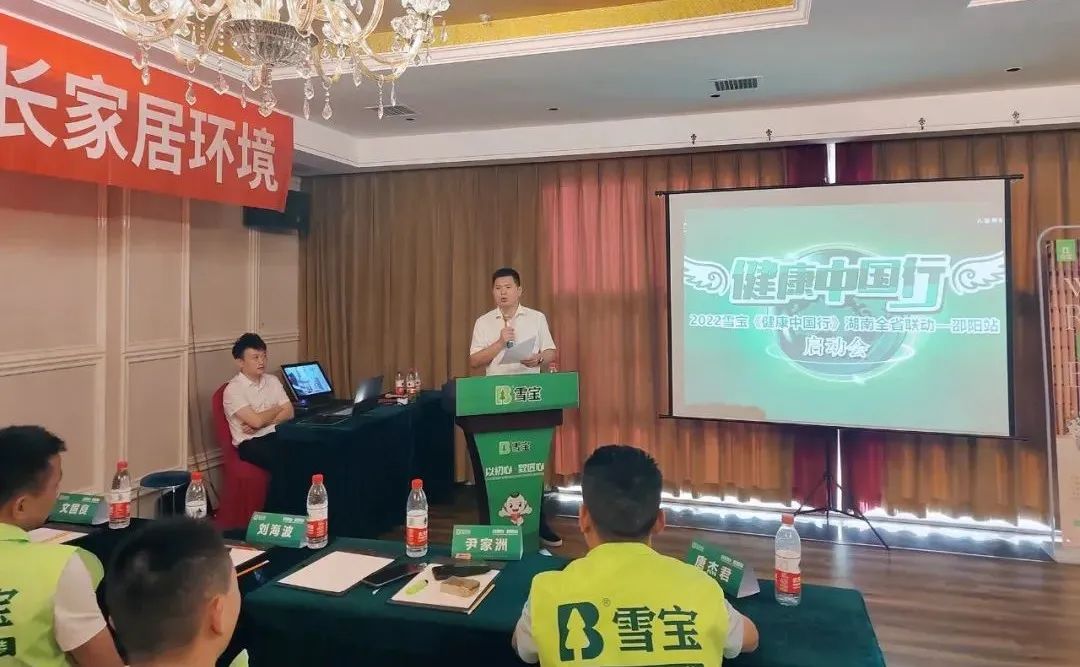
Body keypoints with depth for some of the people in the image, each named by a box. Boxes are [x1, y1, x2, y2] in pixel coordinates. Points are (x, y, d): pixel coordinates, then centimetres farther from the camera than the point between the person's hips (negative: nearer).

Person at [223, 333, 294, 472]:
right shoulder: (233, 389, -6)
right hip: (250, 442, -5)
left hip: (277, 434, 5)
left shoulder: (272, 380, 13)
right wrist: (277, 408, 4)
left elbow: (289, 413, 6)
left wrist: (263, 424, -9)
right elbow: (256, 421, -15)